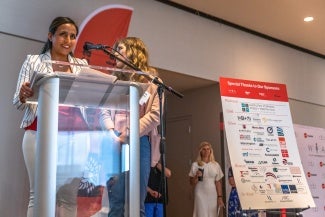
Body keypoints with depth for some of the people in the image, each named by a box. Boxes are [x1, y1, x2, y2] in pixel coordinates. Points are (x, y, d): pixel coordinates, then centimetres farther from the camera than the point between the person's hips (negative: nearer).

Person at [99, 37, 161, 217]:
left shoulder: (151, 80, 8)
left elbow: (155, 115, -3)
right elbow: (104, 112, 11)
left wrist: (129, 135, -11)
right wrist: (112, 134, -9)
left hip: (140, 143, -2)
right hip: (115, 144, 3)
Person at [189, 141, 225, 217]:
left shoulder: (216, 165, 7)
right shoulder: (195, 165, 1)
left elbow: (218, 182, 6)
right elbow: (192, 183, 1)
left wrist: (220, 197, 0)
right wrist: (196, 176, -17)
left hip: (213, 195, 2)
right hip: (201, 196, -2)